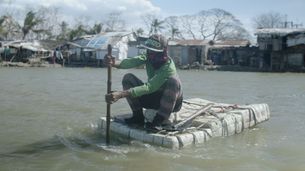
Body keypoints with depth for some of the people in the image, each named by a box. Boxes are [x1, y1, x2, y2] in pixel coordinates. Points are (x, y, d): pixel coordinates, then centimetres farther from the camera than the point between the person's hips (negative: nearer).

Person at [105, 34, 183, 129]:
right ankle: (138, 117, -6)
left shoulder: (168, 67, -31)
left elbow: (149, 87, -41)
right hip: (153, 97, 6)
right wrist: (114, 63, -51)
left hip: (172, 102, -6)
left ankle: (158, 121, -28)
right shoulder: (149, 57, -11)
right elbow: (133, 61, -30)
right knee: (128, 78, -13)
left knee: (173, 81, -37)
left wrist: (121, 94, -51)